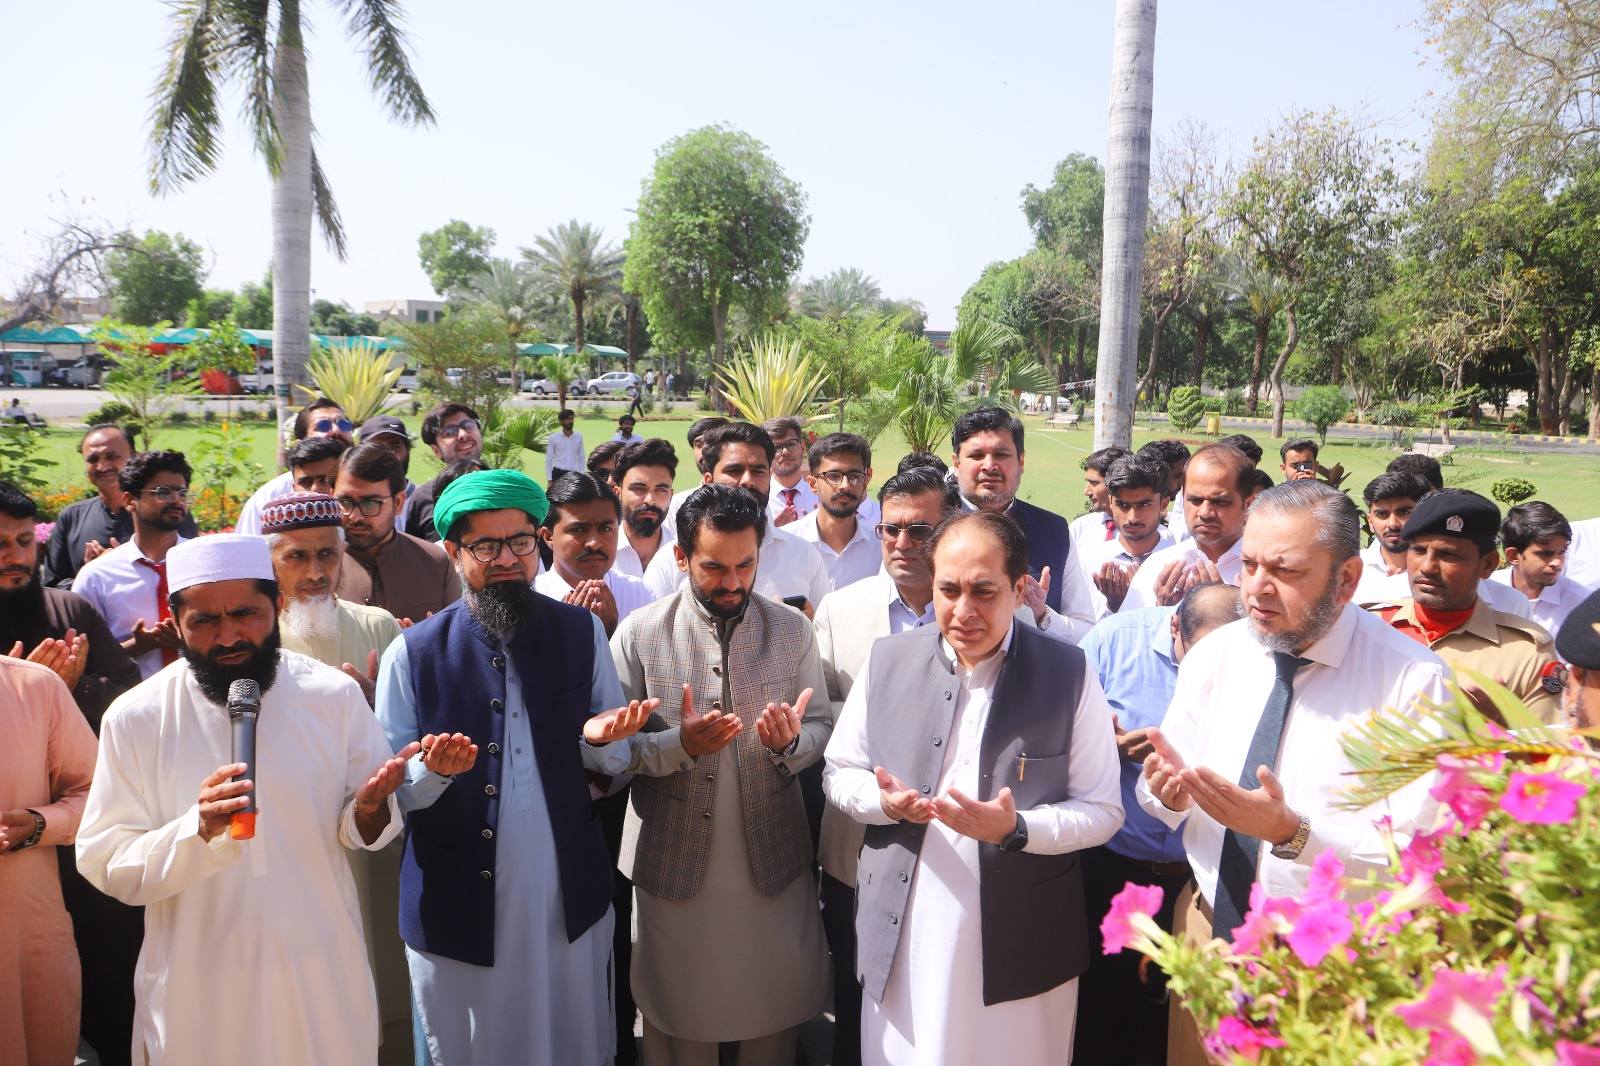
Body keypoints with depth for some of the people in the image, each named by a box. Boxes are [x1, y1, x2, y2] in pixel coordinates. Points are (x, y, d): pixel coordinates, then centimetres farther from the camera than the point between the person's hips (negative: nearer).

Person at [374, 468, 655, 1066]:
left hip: (569, 901, 2)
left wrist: (599, 738, -18)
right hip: (456, 905, -1)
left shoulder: (583, 633, -1)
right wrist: (434, 769, -25)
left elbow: (614, 762, 4)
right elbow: (393, 789, -3)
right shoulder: (412, 653, -6)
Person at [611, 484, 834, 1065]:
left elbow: (822, 727, 1)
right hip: (675, 863, -1)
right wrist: (680, 744, -26)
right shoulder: (639, 634, -7)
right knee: (680, 1018, 16)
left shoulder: (792, 630, -2)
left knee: (775, 1017, 17)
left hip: (774, 863, 2)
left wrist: (791, 741, -21)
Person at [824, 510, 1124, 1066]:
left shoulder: (1068, 673, -8)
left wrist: (1016, 829, -21)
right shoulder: (887, 660, -1)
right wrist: (884, 801, -14)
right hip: (903, 939, 2)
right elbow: (839, 772, 7)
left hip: (1020, 946, -2)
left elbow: (1102, 810, -4)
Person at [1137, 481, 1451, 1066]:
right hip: (1207, 925, 4)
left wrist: (1292, 832, -31)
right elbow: (1161, 803, 1)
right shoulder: (1215, 654, -5)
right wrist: (1170, 789, -21)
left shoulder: (1412, 681, -17)